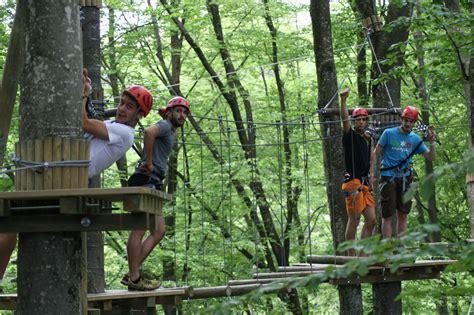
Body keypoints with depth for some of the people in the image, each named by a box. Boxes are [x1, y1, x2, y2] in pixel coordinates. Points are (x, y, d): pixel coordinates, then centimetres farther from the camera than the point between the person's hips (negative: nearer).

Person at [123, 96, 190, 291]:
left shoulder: (171, 133, 26)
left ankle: (132, 274, 8)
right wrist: (149, 162, -21)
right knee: (139, 230, -9)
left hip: (154, 183, 11)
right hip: (146, 180, -11)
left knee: (158, 232, 10)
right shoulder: (165, 125, -4)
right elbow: (149, 131, -29)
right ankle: (134, 279, -9)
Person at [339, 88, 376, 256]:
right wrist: (343, 101, -34)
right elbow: (345, 120, -21)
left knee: (371, 220, 3)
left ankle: (363, 255, 7)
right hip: (353, 182, -8)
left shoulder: (367, 139, 20)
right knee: (354, 221, -7)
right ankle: (351, 257, -4)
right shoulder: (350, 136, -2)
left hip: (365, 184, 8)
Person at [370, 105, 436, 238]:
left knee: (403, 215, 6)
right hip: (388, 177, -4)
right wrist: (371, 174, -6)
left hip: (405, 179, 4)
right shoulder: (389, 133, -1)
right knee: (387, 216, -4)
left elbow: (431, 157, 7)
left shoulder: (415, 139, 8)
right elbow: (376, 153, 1)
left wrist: (432, 143, -11)